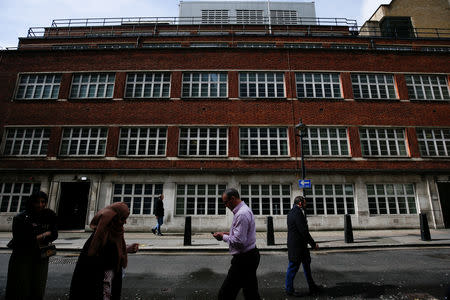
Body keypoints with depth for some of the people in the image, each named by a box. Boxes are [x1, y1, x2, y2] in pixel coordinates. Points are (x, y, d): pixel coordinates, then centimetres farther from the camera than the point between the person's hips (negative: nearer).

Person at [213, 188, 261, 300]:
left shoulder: (241, 214, -23)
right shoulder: (245, 210, 10)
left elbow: (239, 241, -27)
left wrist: (223, 237, -11)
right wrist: (228, 234, 10)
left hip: (244, 260, -11)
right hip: (250, 256, 11)